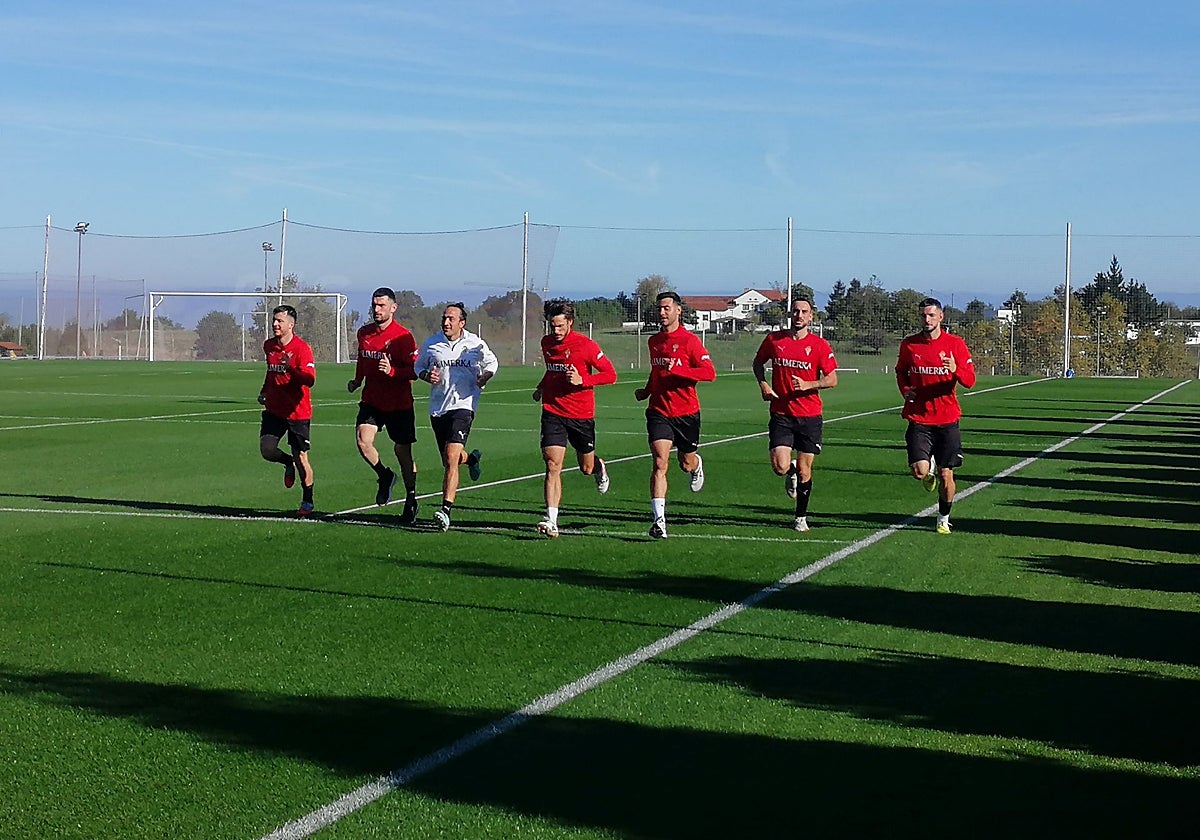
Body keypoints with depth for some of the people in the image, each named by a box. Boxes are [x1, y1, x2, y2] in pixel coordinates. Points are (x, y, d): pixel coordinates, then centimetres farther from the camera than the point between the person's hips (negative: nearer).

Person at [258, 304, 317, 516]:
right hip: (274, 409, 5)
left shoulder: (302, 348, -14)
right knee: (266, 449, -10)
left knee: (301, 458, -1)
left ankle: (307, 502, 17)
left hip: (297, 412, -5)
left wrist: (291, 368, -38)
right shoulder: (269, 346, 7)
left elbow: (310, 380, -25)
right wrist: (264, 390, 21)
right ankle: (288, 463, 24)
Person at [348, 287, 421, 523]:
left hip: (399, 404, -4)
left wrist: (392, 371, -29)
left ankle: (411, 502, 17)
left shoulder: (403, 336, -12)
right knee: (362, 440, -18)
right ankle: (384, 476, 10)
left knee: (403, 452, 3)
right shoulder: (364, 333, 7)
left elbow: (415, 371, -15)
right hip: (372, 401, 4)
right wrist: (357, 380, 14)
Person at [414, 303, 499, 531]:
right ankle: (472, 458, 52)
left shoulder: (475, 344, 0)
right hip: (437, 407, 4)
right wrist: (427, 375, -5)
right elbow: (418, 366, 17)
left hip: (463, 404, -4)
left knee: (451, 457, -18)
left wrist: (483, 378, -5)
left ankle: (445, 510, -22)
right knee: (448, 460, 14)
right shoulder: (431, 343, 3)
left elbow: (492, 363, 16)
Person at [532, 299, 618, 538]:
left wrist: (583, 380, -21)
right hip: (553, 412, 2)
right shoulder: (546, 343, 6)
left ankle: (599, 467, 52)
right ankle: (551, 521, -17)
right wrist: (541, 387, 18)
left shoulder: (585, 345, -11)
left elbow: (610, 374, -9)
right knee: (553, 466, -13)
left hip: (581, 415, -2)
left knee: (586, 468, 13)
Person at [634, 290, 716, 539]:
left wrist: (676, 369, -25)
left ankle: (696, 465, 53)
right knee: (660, 463, -14)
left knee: (686, 463, 14)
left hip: (686, 412, -3)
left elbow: (710, 373, -17)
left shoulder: (689, 340, -9)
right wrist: (647, 390, 15)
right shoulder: (653, 341, 10)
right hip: (659, 411, 3)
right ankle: (659, 519, -18)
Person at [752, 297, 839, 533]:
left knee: (804, 471, 4)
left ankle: (801, 517, 23)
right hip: (781, 415, 1)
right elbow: (758, 362, 19)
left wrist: (808, 385, -19)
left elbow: (832, 379, -2)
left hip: (809, 416, 0)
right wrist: (763, 384, 1)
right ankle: (791, 472, 25)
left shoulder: (820, 345, -2)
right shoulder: (773, 339, 3)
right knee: (780, 467, -13)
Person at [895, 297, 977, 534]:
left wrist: (956, 371, -26)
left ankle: (943, 519, 24)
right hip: (919, 419, 0)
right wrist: (905, 389, 0)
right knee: (919, 471, -15)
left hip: (947, 420, 0)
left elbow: (970, 380, -4)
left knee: (946, 475, 2)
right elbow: (900, 371, 20)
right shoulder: (909, 344, 3)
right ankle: (929, 468, 23)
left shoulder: (955, 344, -2)